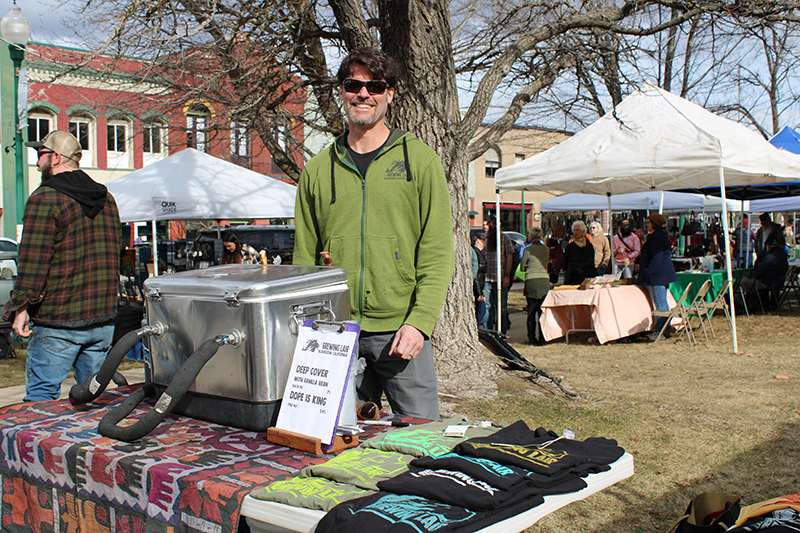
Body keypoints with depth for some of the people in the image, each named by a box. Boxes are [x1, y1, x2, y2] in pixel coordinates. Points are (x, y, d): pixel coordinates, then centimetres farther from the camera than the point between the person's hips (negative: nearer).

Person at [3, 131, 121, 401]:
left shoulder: (46, 198, -11)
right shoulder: (106, 198, 13)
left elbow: (33, 262, -16)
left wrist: (19, 307, -10)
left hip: (58, 321, -7)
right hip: (103, 318, 7)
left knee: (41, 395, 1)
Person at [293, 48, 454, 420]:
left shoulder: (419, 159, 3)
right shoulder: (318, 170, 11)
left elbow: (437, 253, -3)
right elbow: (305, 258, 12)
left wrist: (419, 321, -13)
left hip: (400, 331, -2)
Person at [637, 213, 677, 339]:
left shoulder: (657, 237, -16)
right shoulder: (660, 235, 17)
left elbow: (656, 258, -21)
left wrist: (647, 272, -20)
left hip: (658, 275, -11)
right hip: (663, 275, 11)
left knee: (660, 303, -8)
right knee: (663, 302, 14)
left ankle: (659, 331, -7)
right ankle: (665, 329, 19)